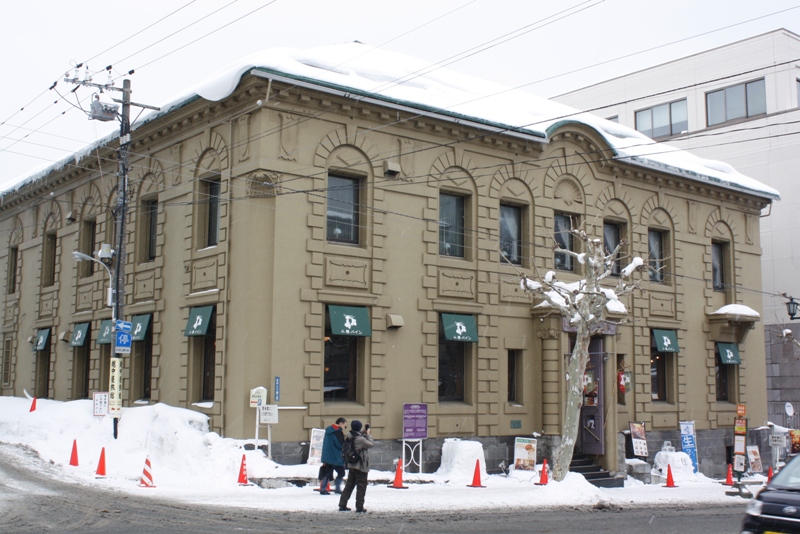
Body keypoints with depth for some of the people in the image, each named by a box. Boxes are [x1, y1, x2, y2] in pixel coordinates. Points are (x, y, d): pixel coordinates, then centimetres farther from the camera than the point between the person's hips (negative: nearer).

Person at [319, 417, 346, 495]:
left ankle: (323, 489, 5)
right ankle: (337, 488, 2)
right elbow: (341, 444, -17)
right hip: (336, 457, -8)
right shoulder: (337, 432, -17)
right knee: (341, 472, 5)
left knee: (327, 473, 9)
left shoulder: (328, 430, 13)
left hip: (327, 456, 8)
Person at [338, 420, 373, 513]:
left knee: (349, 485, 15)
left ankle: (342, 505, 16)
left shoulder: (349, 437, 3)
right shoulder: (360, 439, -22)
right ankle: (359, 507, 4)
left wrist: (364, 433, 10)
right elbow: (370, 444, -10)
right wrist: (368, 434, 2)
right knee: (361, 486, 2)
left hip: (351, 465, 8)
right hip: (360, 467, -8)